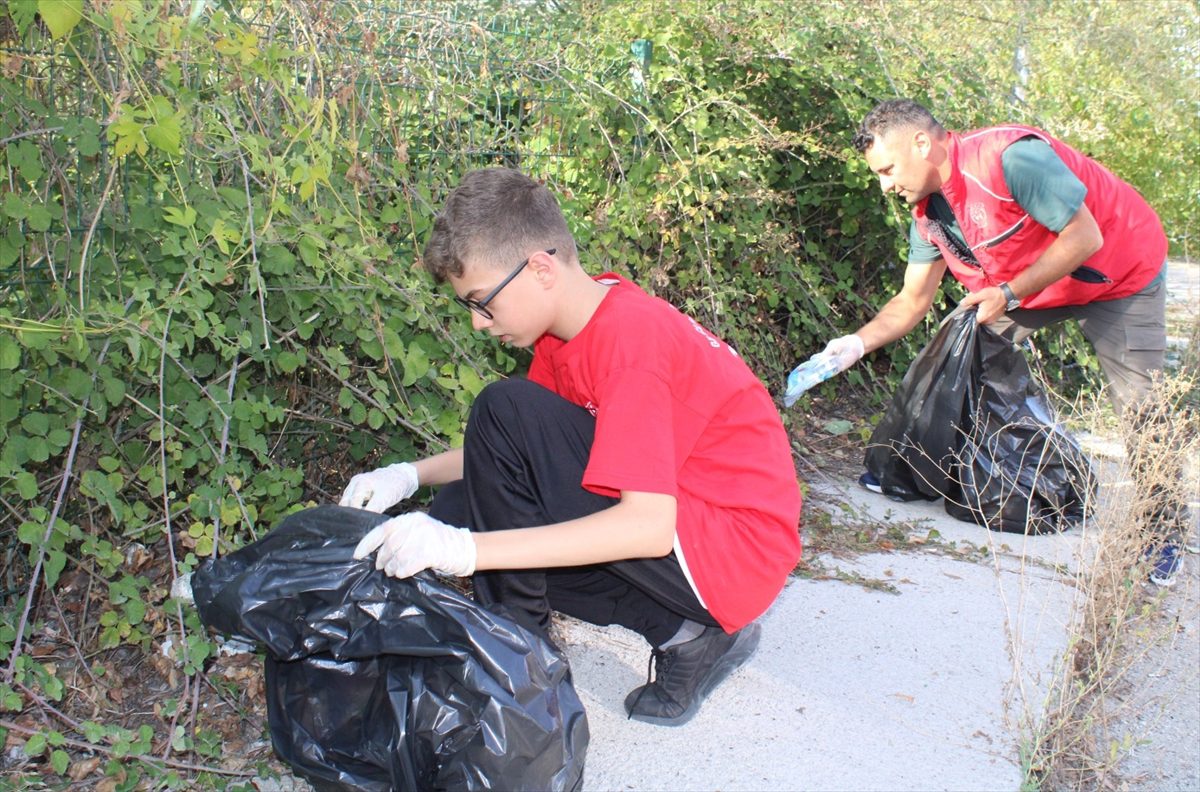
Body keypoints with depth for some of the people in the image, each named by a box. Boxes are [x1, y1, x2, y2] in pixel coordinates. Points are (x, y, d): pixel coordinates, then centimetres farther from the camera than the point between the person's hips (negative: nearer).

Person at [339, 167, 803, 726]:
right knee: (458, 511, 5)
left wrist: (467, 549, -35)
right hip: (670, 520, 10)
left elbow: (649, 527, -32)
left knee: (505, 411, -21)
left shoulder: (630, 336, -23)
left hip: (735, 552, -10)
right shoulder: (567, 327, 5)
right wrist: (411, 475, -3)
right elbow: (511, 457, 14)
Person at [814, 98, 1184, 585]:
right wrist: (859, 343, -19)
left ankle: (1164, 527, 13)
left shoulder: (1011, 157, -33)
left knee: (1140, 406, -7)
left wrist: (1008, 294, -29)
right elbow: (913, 300, -4)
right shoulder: (928, 214, -9)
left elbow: (1085, 238, -30)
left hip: (1119, 276, -7)